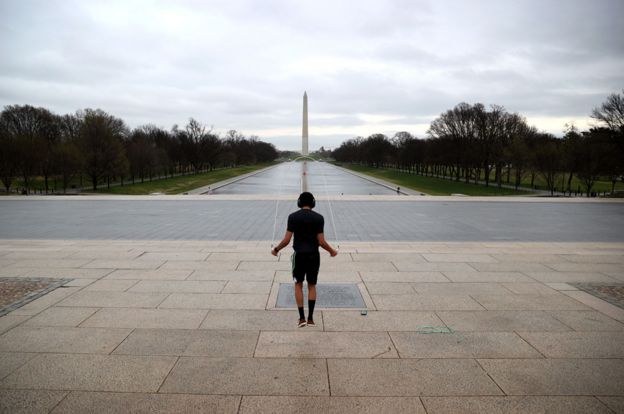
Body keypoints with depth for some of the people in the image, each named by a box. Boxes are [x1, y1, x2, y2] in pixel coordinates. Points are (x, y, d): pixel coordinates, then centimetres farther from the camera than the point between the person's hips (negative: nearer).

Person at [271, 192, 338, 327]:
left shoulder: (293, 217, -6)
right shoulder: (319, 218, -5)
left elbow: (286, 240, -7)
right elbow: (321, 241, -7)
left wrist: (276, 249, 10)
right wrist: (332, 251, 11)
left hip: (299, 255, -1)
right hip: (314, 255, 1)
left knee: (298, 285, 14)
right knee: (312, 286, 14)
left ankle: (302, 317, 9)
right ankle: (310, 318, 12)